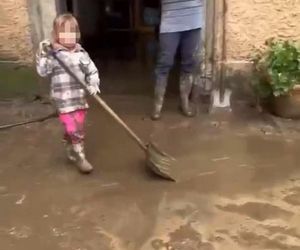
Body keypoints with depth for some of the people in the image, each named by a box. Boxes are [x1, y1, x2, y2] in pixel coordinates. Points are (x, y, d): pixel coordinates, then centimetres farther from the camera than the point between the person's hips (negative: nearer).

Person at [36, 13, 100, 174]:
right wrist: (43, 55, -22)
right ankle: (80, 157, 9)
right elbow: (43, 72, -12)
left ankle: (71, 153, 38)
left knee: (76, 129, 17)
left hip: (80, 99, 5)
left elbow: (92, 71, 8)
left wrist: (93, 84, -8)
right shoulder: (53, 54, -6)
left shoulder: (81, 53, 4)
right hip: (64, 101, -4)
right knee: (75, 130, -7)